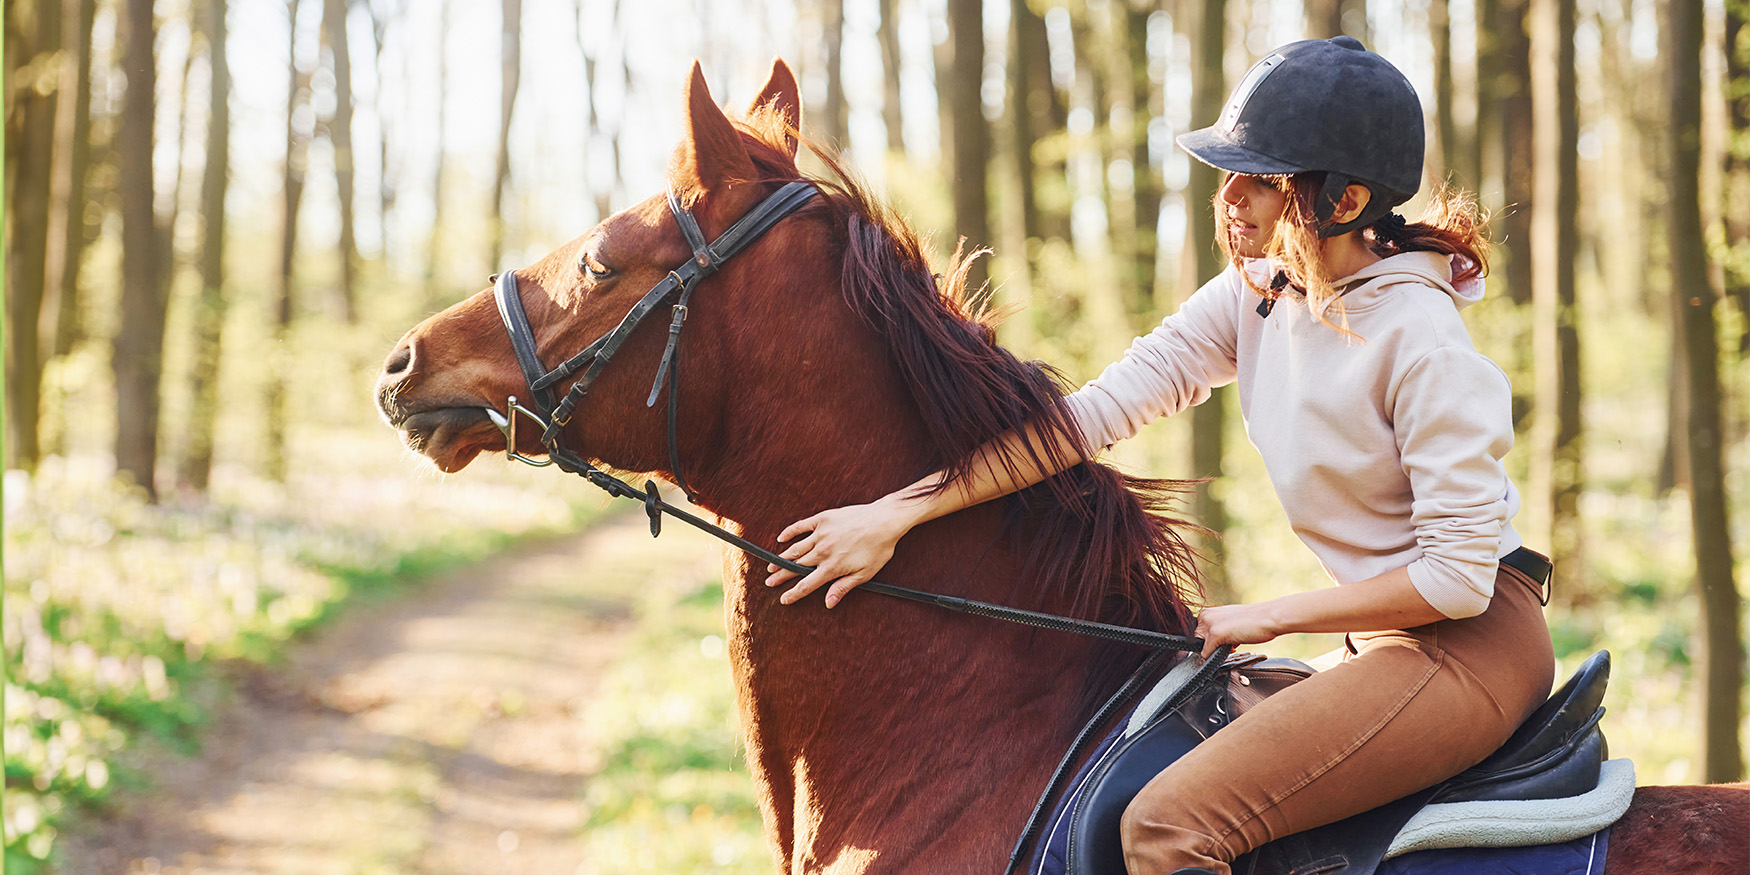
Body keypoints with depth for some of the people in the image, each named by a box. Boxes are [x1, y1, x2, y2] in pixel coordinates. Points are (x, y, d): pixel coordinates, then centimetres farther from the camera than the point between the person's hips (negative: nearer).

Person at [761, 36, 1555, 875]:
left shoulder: (1420, 343, -19)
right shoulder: (1258, 290, 4)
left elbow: (1458, 577, -20)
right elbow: (1104, 408, 1)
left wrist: (1264, 616, -11)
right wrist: (898, 513, -5)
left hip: (1472, 642, -9)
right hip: (1385, 646, 9)